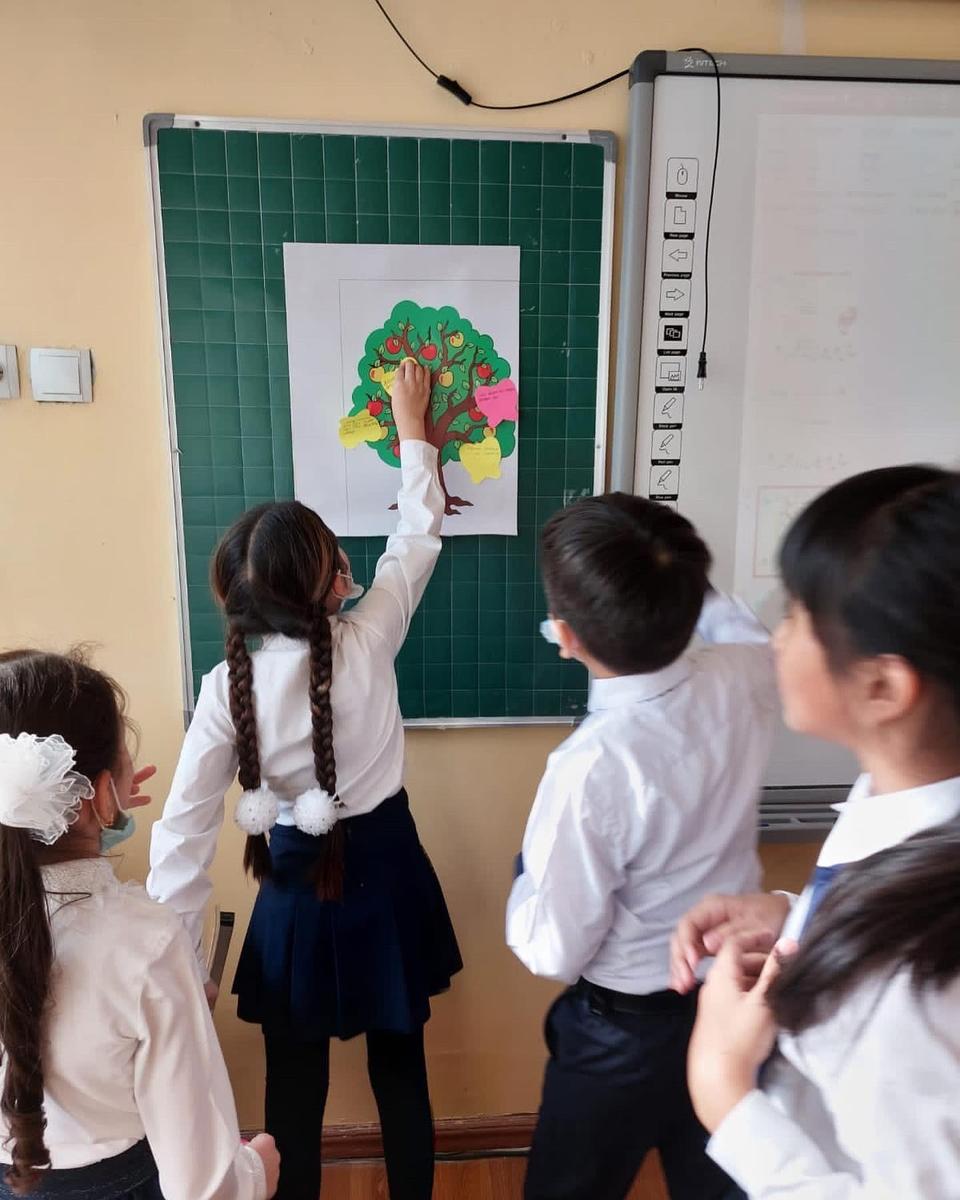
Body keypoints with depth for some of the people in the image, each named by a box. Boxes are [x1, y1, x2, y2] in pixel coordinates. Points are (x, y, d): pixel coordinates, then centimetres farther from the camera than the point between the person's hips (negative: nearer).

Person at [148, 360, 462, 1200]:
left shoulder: (228, 687, -15)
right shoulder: (368, 642, -18)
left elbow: (186, 829, -14)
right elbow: (417, 538, -2)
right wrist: (413, 429, 10)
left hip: (297, 889, 0)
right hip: (384, 870, 0)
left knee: (295, 1087, 19)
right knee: (400, 1069, 20)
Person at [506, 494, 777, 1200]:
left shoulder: (591, 768, -35)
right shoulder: (745, 679, -18)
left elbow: (556, 952, -21)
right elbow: (742, 628, 10)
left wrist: (529, 874, -5)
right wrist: (680, 585, 19)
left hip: (626, 1032, -5)